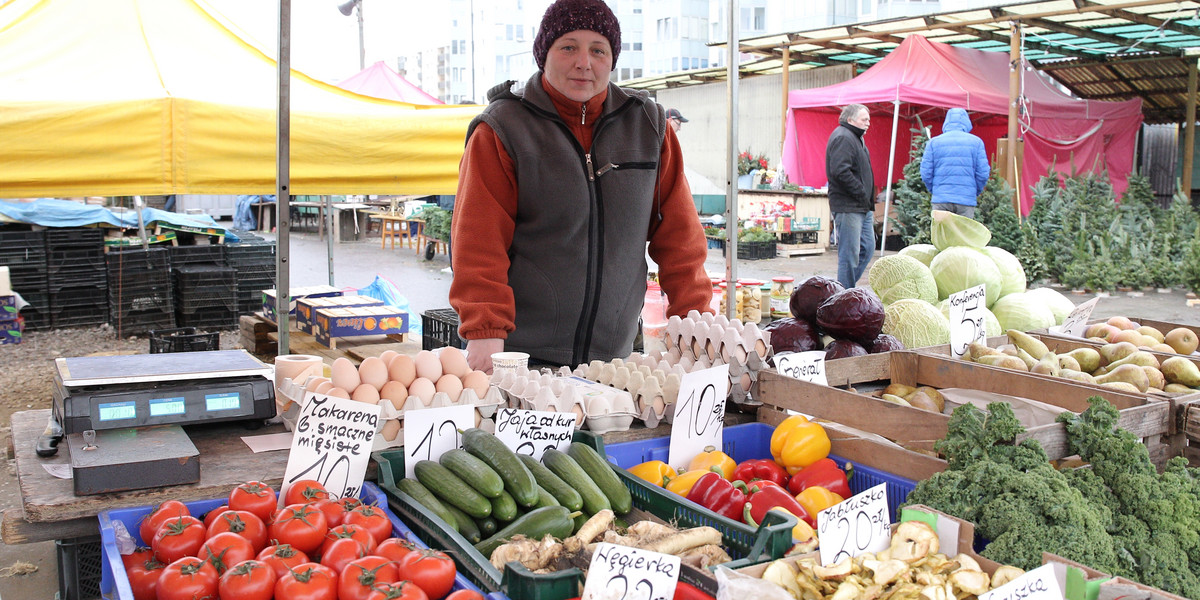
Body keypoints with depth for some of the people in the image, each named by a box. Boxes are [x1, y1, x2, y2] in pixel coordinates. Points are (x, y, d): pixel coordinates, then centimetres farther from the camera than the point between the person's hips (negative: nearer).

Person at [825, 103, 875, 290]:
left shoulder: (855, 138, 22)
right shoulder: (843, 138, -13)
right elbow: (840, 171, -25)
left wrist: (869, 203, 17)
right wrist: (862, 194, -18)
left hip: (862, 207, 11)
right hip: (847, 207, -11)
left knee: (867, 248, 14)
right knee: (849, 254, -7)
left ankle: (845, 289, 21)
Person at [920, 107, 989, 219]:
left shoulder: (934, 142, 6)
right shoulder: (976, 142, 4)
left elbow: (926, 173, 3)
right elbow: (983, 174, 1)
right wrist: (975, 192, 16)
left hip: (940, 199, 1)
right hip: (966, 200, -1)